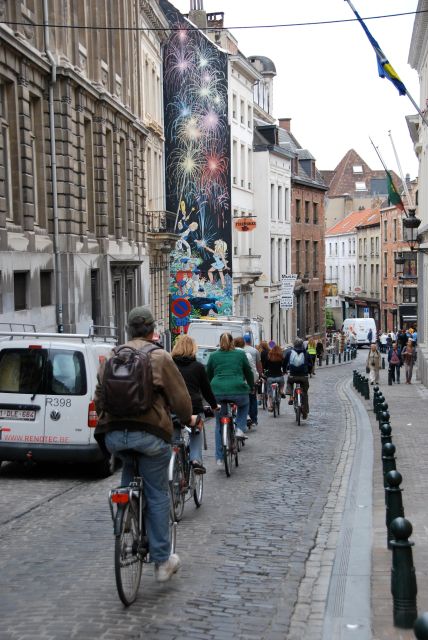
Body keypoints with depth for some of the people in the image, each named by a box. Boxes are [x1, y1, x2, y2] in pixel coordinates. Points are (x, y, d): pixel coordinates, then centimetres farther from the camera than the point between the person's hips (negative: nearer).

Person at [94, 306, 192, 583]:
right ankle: (162, 561, 11)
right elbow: (179, 396, 0)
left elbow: (99, 398, 17)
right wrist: (188, 419, 19)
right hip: (150, 435, -4)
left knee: (130, 469, 30)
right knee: (158, 495, 6)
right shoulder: (159, 357, -2)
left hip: (113, 434, 4)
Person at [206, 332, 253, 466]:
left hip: (217, 392, 1)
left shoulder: (213, 356, 13)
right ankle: (240, 428, 13)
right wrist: (252, 387, 32)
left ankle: (219, 458, 14)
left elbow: (208, 376, 19)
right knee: (244, 405, 35)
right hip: (238, 391, -1)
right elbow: (249, 373, 16)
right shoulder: (240, 354, 10)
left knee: (219, 425, 16)